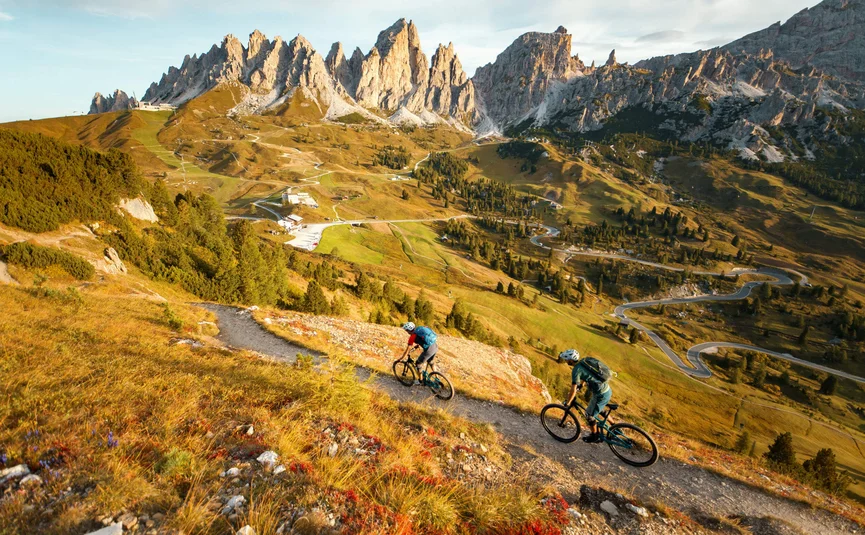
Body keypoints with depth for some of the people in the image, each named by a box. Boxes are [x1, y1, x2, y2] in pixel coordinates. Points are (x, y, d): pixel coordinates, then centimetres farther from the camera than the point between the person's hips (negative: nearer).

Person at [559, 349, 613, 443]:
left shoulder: (576, 370, -19)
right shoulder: (583, 362, 6)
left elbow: (573, 391, -17)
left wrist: (567, 403, -4)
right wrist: (580, 385, 42)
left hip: (601, 395, -9)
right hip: (608, 390, 9)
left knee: (590, 415, 11)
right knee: (598, 410, 31)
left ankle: (595, 436, 30)